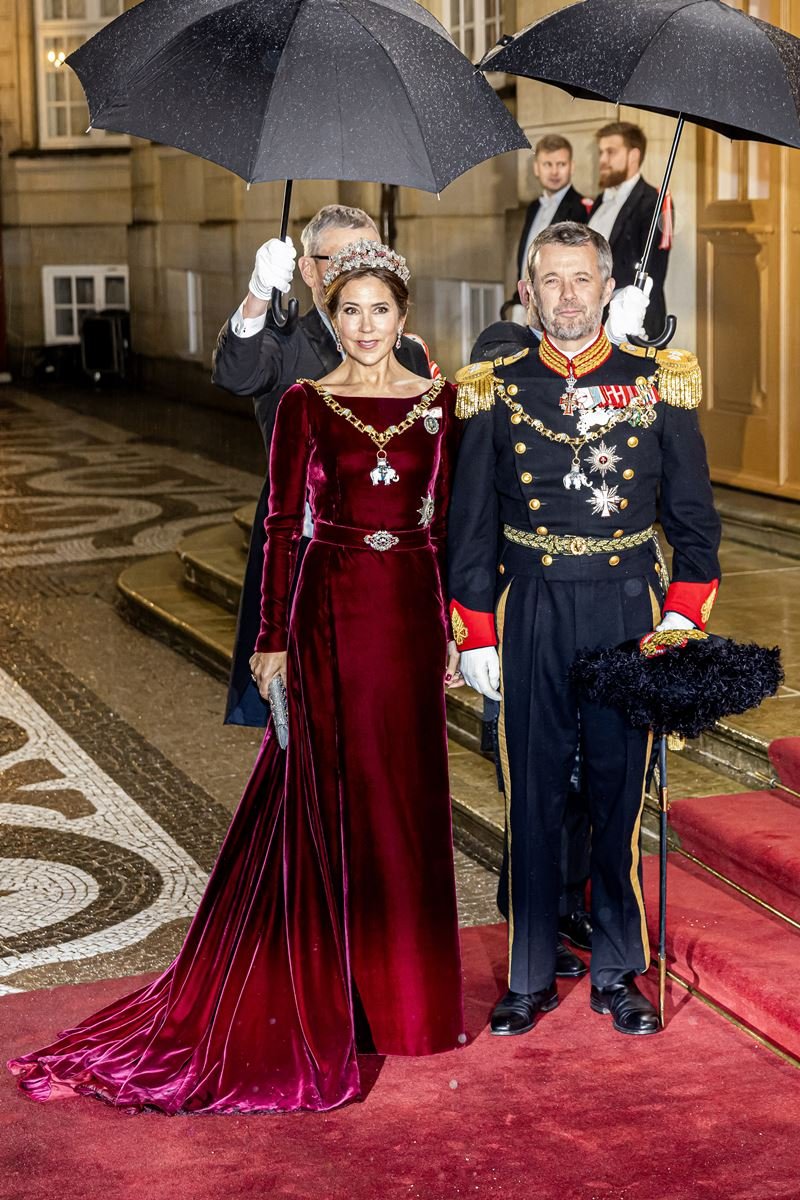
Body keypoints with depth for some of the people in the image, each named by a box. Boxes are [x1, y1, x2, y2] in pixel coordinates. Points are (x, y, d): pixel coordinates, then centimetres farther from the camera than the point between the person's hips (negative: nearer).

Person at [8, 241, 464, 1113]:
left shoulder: (439, 402, 5)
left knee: (409, 801, 9)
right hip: (332, 610, -2)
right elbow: (282, 526, -3)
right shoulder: (305, 405, -2)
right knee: (325, 801, 3)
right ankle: (324, 987, 14)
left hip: (411, 612, 3)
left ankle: (404, 979, 24)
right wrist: (273, 641, -7)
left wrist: (457, 632, 5)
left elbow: (448, 522, 8)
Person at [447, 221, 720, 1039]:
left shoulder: (658, 384, 3)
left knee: (619, 794, 7)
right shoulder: (495, 391, 3)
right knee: (533, 799, 6)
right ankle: (530, 979, 18)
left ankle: (618, 974, 21)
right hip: (531, 612, 0)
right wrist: (475, 635, 2)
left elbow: (692, 513, 7)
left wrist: (685, 616, -3)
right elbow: (471, 524, 6)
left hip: (628, 610, 0)